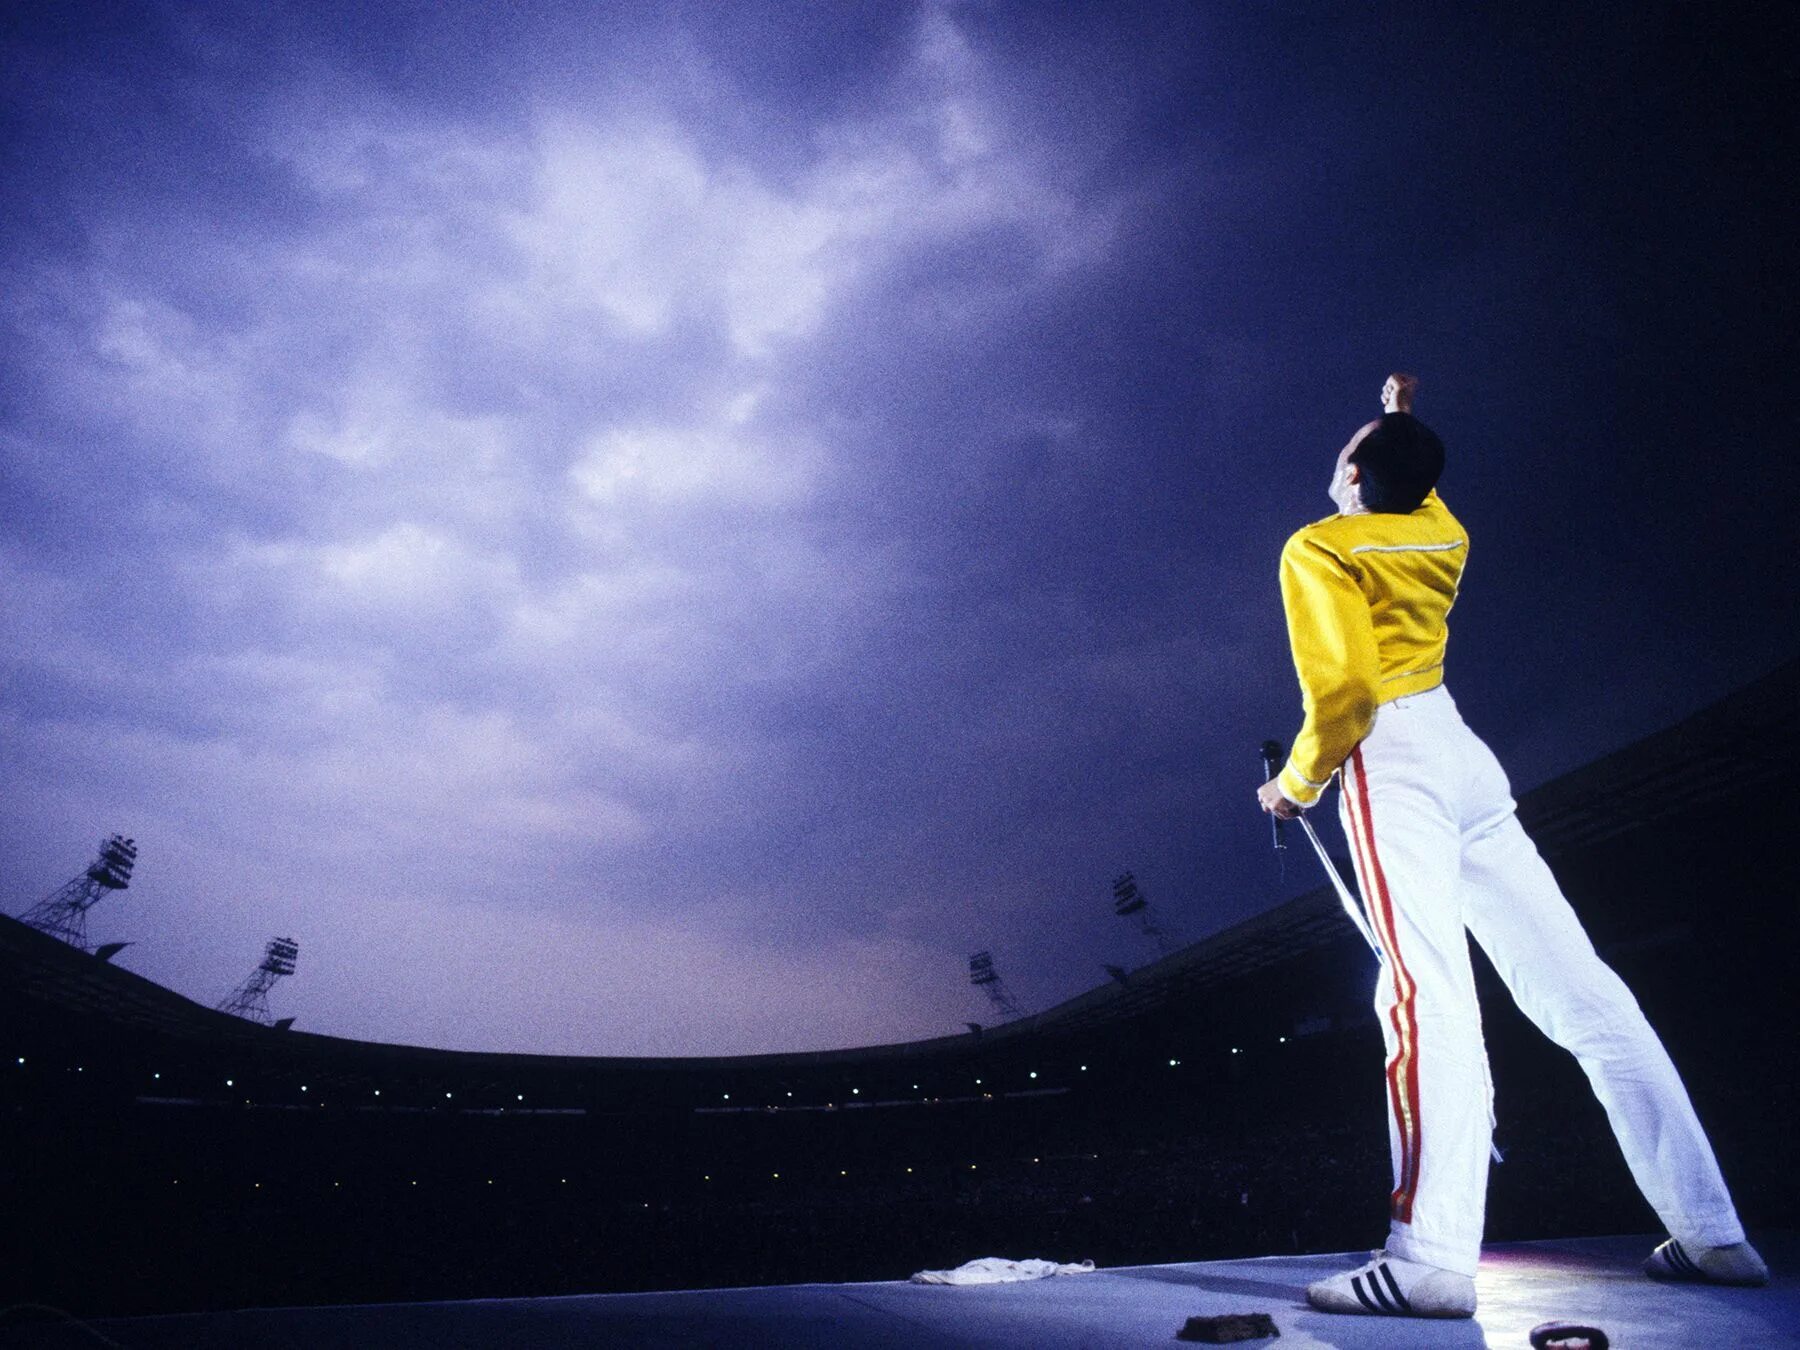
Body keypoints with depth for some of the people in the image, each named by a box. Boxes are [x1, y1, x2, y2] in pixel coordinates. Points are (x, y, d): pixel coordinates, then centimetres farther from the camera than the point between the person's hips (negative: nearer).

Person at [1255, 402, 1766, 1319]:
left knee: (1429, 997, -20)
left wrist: (1296, 782, -1)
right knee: (1579, 991, 6)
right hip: (1463, 753, 8)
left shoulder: (1318, 550, -2)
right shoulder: (1442, 536, 18)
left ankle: (1432, 1259, -26)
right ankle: (1710, 1233, 11)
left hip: (1392, 764, -7)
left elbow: (1343, 689, -14)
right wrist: (1405, 435, 57)